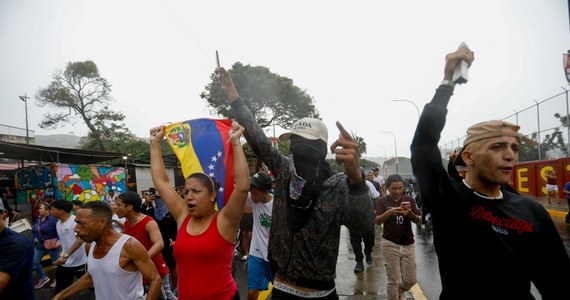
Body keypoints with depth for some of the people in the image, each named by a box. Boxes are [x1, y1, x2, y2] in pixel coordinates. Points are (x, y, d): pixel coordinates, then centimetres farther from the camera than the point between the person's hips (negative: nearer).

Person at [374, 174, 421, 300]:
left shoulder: (409, 199, 1)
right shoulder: (382, 201, -5)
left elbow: (417, 220, -1)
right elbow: (377, 221, -14)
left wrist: (410, 213, -23)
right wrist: (389, 212, -32)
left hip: (408, 244, 3)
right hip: (390, 244, -2)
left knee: (411, 280, 11)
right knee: (393, 280, 3)